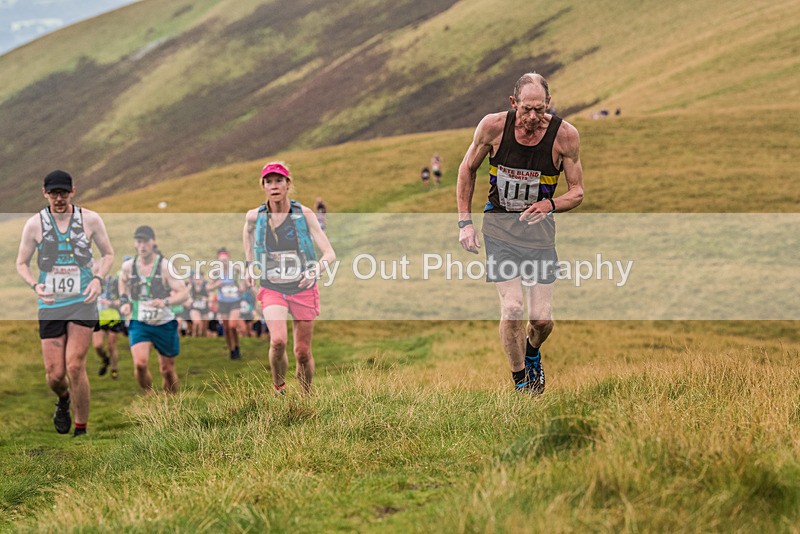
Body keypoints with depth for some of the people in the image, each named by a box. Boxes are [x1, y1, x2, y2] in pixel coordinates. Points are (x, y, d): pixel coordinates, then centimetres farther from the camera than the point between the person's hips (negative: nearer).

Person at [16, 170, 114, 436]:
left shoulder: (90, 220, -1)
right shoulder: (34, 224, -1)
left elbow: (108, 254, 12)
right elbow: (21, 263, 8)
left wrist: (98, 278, -7)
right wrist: (35, 285, -12)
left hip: (82, 301, -1)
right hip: (50, 304, 1)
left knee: (75, 365, -16)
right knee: (54, 374, -1)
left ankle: (81, 430, -3)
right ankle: (63, 400, 37)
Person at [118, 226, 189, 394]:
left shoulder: (165, 266, -13)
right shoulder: (128, 266, -3)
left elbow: (184, 293, -18)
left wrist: (166, 302, -36)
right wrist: (124, 301, 8)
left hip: (164, 324, -1)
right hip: (139, 323, 1)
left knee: (167, 370, 10)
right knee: (140, 363, -20)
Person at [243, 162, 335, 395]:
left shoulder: (304, 214, -12)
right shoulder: (255, 216, -5)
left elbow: (330, 253, -14)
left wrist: (316, 270, -34)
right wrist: (249, 265, 17)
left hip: (303, 289, 0)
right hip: (272, 289, 0)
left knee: (303, 352, 5)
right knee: (278, 341, -24)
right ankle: (279, 389, 0)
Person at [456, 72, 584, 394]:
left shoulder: (565, 135, -14)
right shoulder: (493, 126, -14)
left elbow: (577, 192, -4)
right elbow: (467, 169, 4)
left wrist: (550, 205, -25)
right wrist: (464, 222, 0)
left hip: (539, 226, 1)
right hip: (500, 225, -1)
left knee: (542, 318, -1)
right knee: (512, 309, -16)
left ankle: (532, 352, 35)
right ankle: (520, 381, 4)